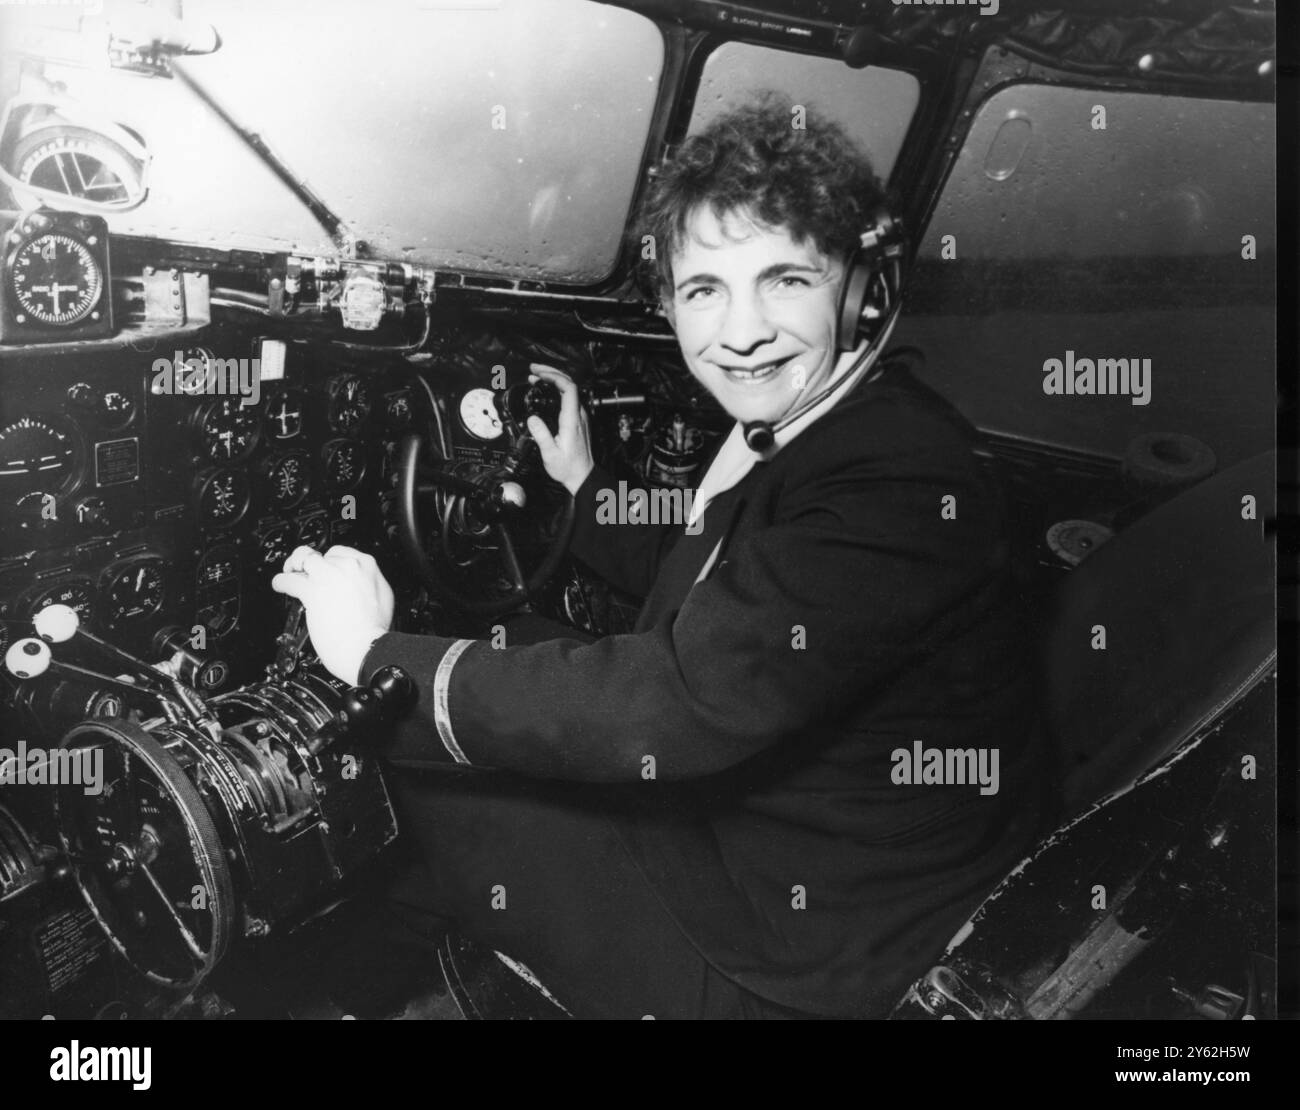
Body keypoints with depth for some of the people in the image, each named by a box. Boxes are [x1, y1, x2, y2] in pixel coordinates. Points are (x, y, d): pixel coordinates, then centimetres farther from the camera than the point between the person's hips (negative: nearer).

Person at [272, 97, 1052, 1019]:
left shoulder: (903, 484, -30)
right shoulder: (782, 431, 0)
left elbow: (675, 703, -35)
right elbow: (692, 587, 20)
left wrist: (379, 656, -25)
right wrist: (583, 483, 9)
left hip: (813, 966, -8)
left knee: (434, 800, -2)